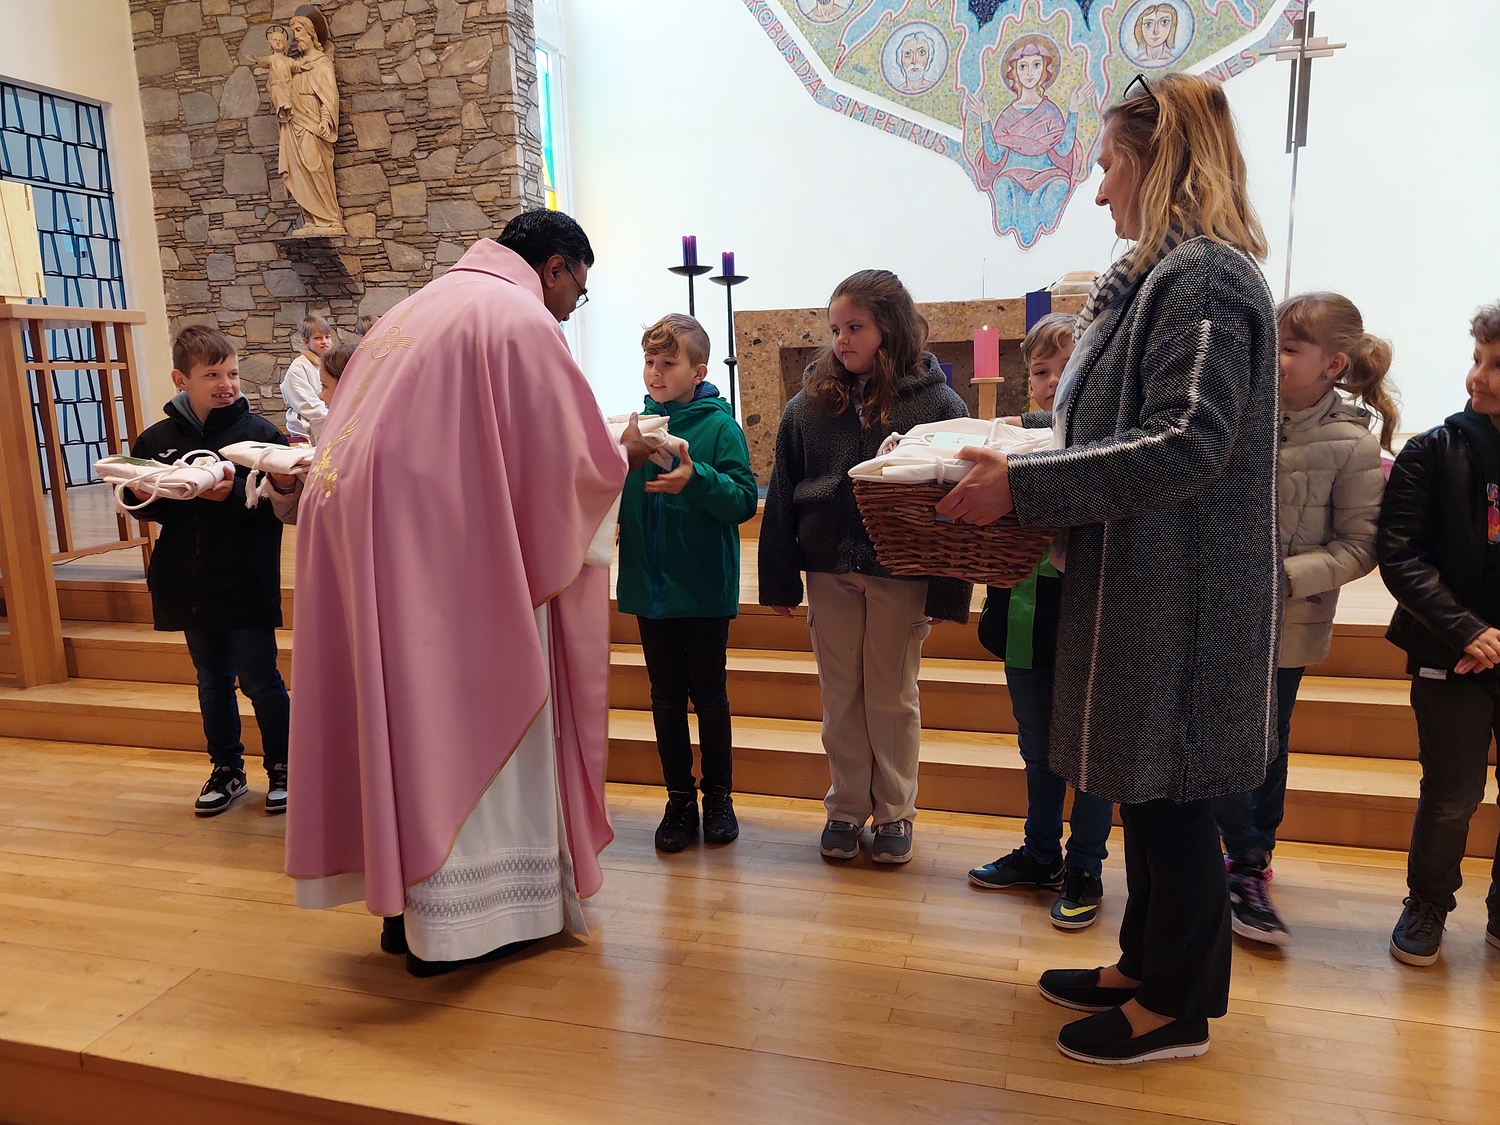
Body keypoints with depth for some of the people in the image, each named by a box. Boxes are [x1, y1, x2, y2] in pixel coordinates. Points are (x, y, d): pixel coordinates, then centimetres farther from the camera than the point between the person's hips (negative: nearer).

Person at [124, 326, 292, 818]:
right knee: (212, 682, 17)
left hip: (247, 586, -4)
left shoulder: (258, 431, -9)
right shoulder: (156, 439, 4)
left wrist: (235, 492, -29)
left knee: (260, 681, 6)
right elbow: (144, 506, 11)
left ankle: (281, 768, 24)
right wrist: (145, 495, -10)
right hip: (189, 586, 5)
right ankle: (227, 770, 33)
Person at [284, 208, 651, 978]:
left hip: (365, 534, 9)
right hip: (443, 549, -9)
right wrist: (624, 455, 10)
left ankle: (406, 897, 26)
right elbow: (570, 462, -10)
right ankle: (459, 921, 13)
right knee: (461, 721, 2)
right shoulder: (522, 320, -7)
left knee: (404, 714, 15)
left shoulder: (424, 306, 21)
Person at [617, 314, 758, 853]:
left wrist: (696, 481, -30)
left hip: (705, 588, -4)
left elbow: (745, 501, -15)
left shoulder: (719, 426, -8)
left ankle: (718, 795, 26)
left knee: (709, 696, 9)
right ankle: (680, 799, 26)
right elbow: (614, 498, 8)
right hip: (650, 586, 4)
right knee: (666, 698, 12)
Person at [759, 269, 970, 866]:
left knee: (893, 697, 10)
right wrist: (779, 581, 0)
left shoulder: (936, 403, -5)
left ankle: (895, 812, 26)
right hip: (829, 572, 3)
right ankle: (846, 807, 27)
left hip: (900, 575, -2)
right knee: (840, 697, 12)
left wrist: (949, 592, -11)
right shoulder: (809, 404, 2)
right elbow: (782, 498, 3)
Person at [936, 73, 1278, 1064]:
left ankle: (1176, 1008, 20)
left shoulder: (1207, 275, -15)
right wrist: (1028, 469, 12)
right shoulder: (1164, 277, 15)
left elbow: (1188, 443, -25)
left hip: (1183, 594, -10)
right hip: (1140, 583, 10)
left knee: (1170, 796, 3)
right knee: (1145, 789, 17)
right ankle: (1146, 964, 33)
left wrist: (1025, 483, -26)